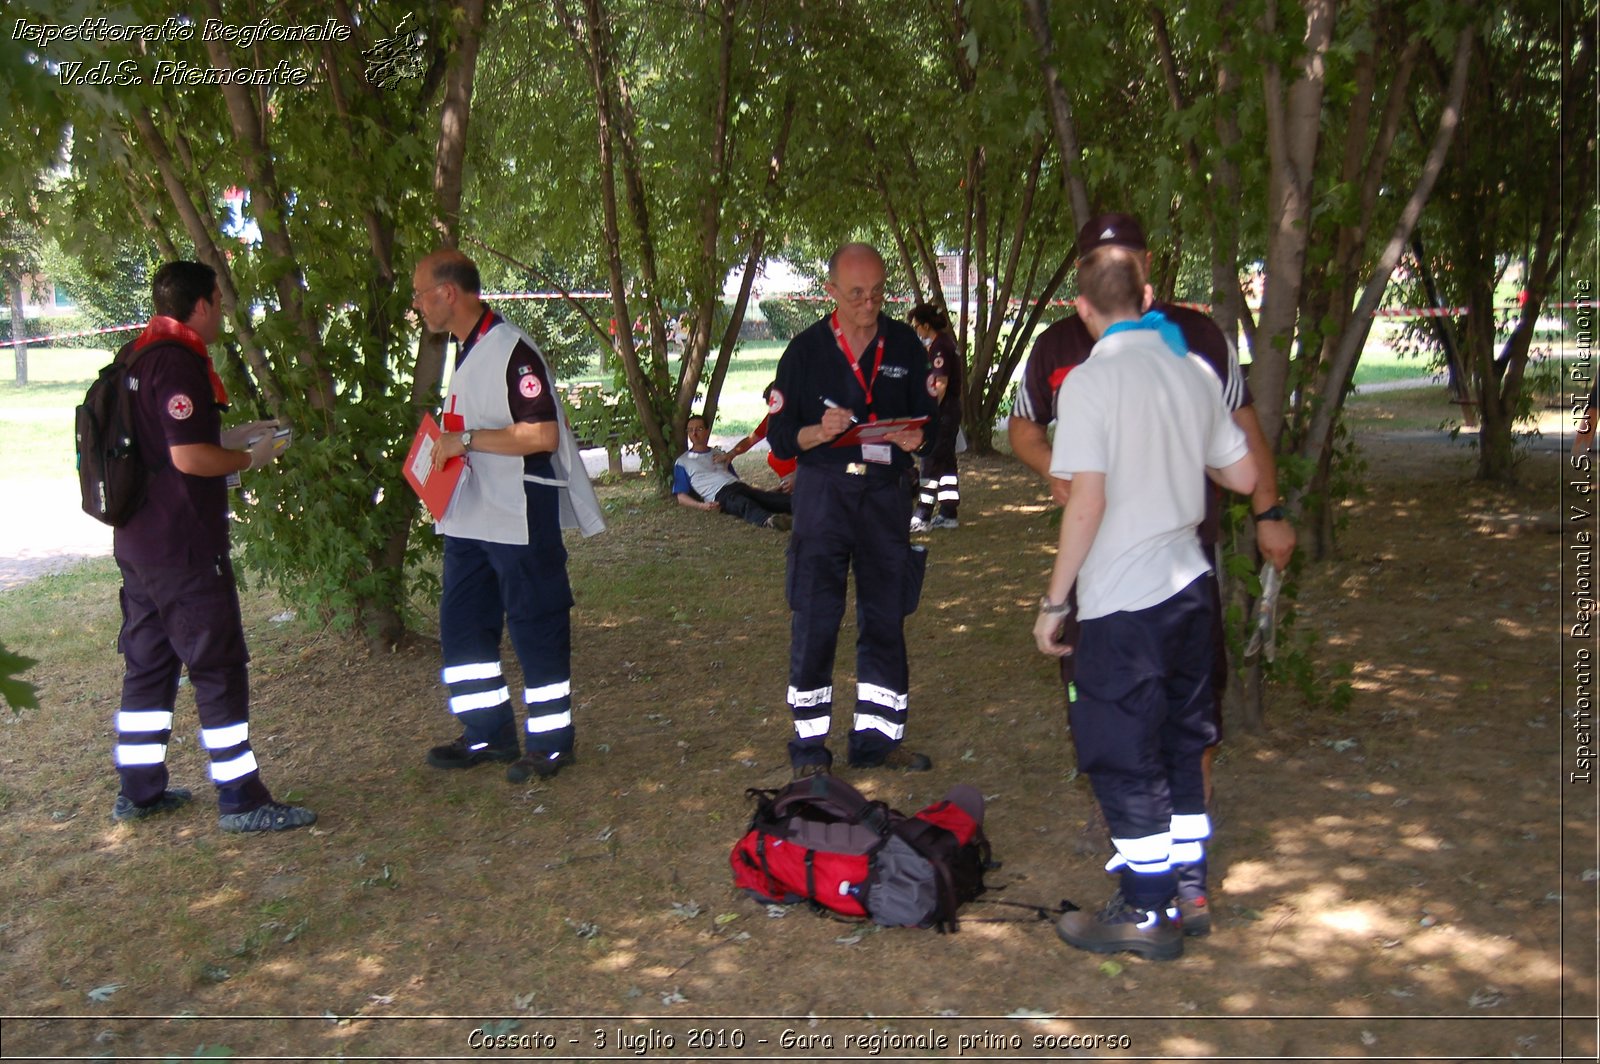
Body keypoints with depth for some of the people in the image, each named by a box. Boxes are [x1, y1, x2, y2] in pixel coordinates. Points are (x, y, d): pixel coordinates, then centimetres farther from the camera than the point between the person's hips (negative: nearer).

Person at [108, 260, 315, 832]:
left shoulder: (136, 356, 13)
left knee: (148, 664, 17)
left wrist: (232, 435, 19)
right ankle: (241, 799, 3)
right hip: (183, 548, -10)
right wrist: (250, 458, -8)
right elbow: (189, 456, -24)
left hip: (138, 542, 10)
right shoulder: (180, 363, -17)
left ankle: (139, 791, 26)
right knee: (220, 669, -3)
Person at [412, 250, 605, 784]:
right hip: (470, 518, 10)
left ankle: (552, 742, 15)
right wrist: (445, 445, 9)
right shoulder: (466, 352, 13)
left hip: (519, 518, -10)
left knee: (535, 629, 2)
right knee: (461, 625, 14)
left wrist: (466, 440, -21)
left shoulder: (511, 351, -18)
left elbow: (542, 435, -25)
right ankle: (488, 733, 27)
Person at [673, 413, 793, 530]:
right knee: (745, 504, -40)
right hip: (720, 495, -6)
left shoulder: (720, 455, 31)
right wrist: (702, 505, -8)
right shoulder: (682, 462, 17)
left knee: (770, 498, -23)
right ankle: (769, 519, -69)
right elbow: (682, 497, 11)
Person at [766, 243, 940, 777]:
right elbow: (780, 437, -1)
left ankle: (876, 737, 20)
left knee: (886, 617, 8)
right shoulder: (806, 349, -1)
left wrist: (916, 436, -11)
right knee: (814, 619, -4)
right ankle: (809, 744, 8)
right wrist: (818, 432, -21)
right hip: (824, 491, -3)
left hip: (887, 492, 3)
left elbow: (930, 415, 12)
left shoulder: (904, 344, 6)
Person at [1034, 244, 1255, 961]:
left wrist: (1053, 601, -11)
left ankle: (1147, 913, 14)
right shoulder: (1196, 370, 5)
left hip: (1122, 600, -7)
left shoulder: (1092, 379, -14)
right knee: (1180, 740, 20)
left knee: (1123, 757, 5)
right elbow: (1243, 477, 10)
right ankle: (1188, 878, 32)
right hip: (1190, 582, 7)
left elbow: (1087, 504, -19)